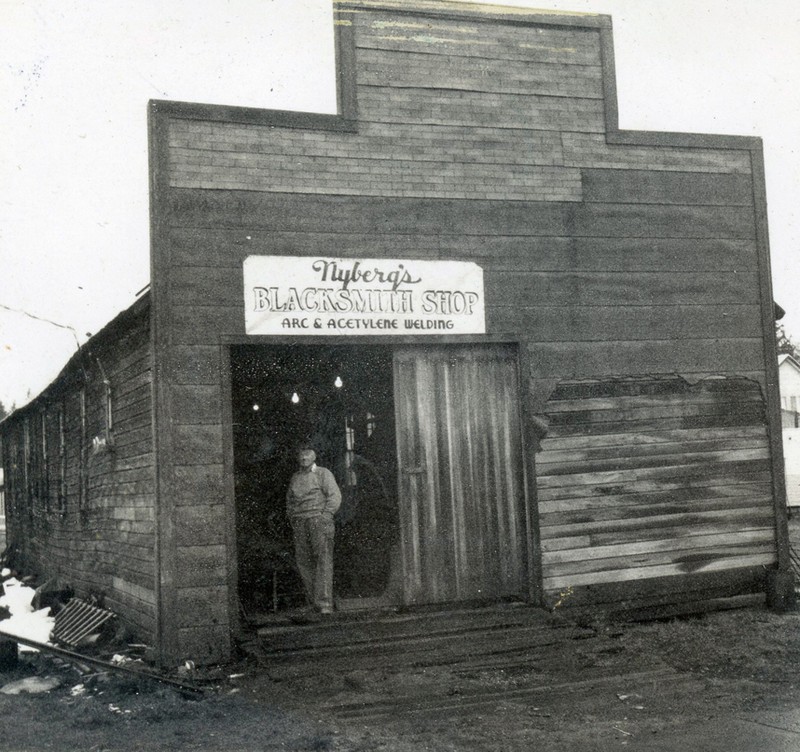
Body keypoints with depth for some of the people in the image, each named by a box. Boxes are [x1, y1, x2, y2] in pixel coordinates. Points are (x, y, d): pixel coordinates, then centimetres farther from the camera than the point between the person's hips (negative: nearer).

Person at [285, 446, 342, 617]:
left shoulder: (323, 473, 4)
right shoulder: (295, 478, 19)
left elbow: (335, 496, -3)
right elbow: (289, 499, 29)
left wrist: (324, 517, -10)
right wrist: (292, 519, 14)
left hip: (319, 519, -5)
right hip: (299, 523, 5)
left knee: (323, 559, -13)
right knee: (303, 560, -1)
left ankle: (325, 602, -17)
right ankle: (313, 600, 5)